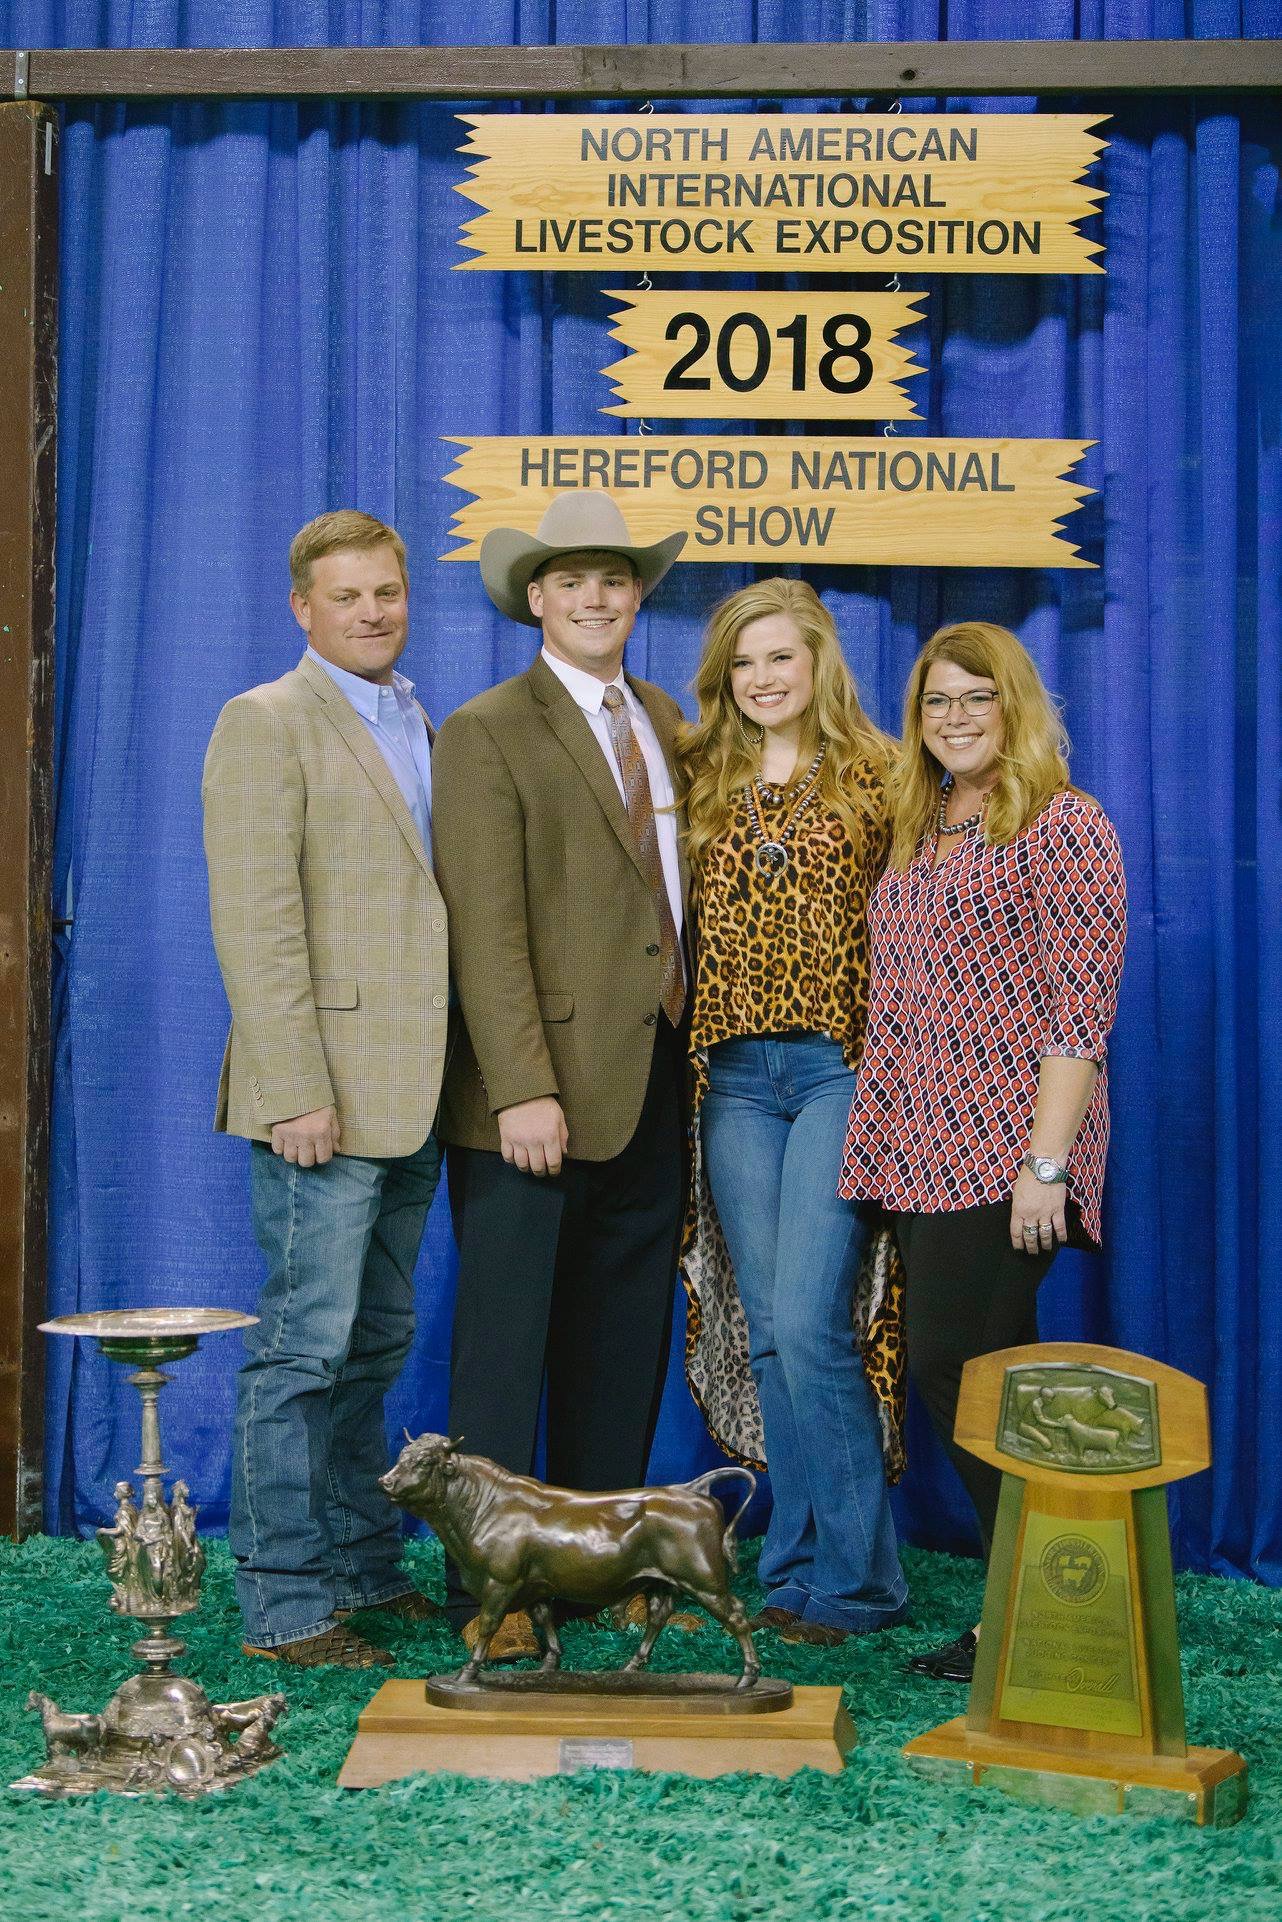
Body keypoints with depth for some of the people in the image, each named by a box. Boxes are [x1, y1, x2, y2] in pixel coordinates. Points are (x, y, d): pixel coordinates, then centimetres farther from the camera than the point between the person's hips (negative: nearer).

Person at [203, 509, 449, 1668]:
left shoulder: (424, 732, 17)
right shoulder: (267, 725, -6)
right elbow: (255, 923, -14)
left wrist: (451, 1084, 12)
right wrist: (296, 1092, -20)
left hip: (412, 1099, 8)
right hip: (328, 1097, -8)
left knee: (374, 1346, 15)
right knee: (305, 1349, -5)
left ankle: (361, 1567, 24)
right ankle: (284, 1605, 2)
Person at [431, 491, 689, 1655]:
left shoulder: (665, 721, 15)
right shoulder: (488, 734, -6)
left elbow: (679, 886, 15)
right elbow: (487, 929, -13)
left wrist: (696, 1056, 7)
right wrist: (524, 1089, -20)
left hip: (653, 1081, 7)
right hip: (541, 1089, -6)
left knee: (623, 1348, 12)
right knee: (507, 1343, 0)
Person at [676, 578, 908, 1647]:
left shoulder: (875, 779, 2)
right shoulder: (701, 783, 11)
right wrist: (688, 1047, 5)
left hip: (840, 1066, -4)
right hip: (735, 1073, 4)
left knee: (808, 1323, -11)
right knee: (770, 1331, 6)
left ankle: (853, 1577, 1)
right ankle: (802, 1561, 15)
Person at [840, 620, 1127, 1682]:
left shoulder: (1062, 825, -7)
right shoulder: (920, 832, 18)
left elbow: (1082, 1009, -13)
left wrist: (1047, 1163, -19)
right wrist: (880, 1145, 13)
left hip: (1006, 1149, -8)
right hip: (926, 1149, 8)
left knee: (955, 1362, -11)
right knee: (989, 1375, 9)